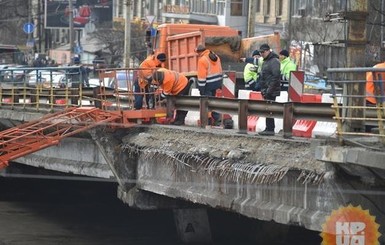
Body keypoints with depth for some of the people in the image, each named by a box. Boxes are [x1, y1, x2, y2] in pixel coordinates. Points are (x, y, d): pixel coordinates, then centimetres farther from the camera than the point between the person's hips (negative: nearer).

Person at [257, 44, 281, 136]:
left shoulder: (274, 61, -11)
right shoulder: (265, 61, 20)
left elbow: (276, 76, -19)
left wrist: (270, 89, -22)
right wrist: (263, 89, 17)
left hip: (271, 91, -10)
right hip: (266, 90, 10)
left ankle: (270, 129, -9)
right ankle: (269, 128, 16)